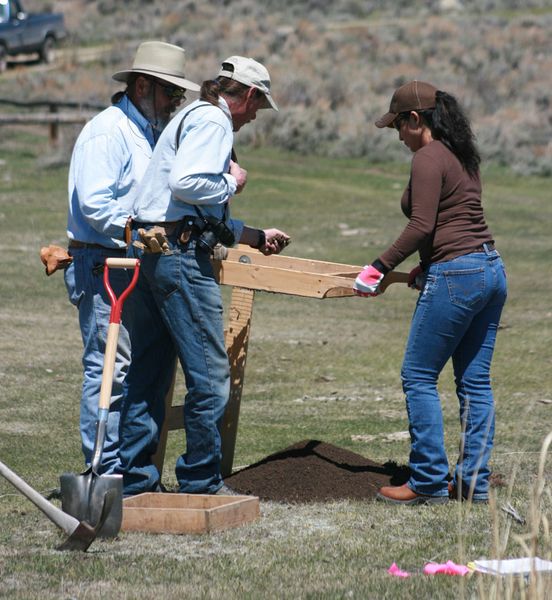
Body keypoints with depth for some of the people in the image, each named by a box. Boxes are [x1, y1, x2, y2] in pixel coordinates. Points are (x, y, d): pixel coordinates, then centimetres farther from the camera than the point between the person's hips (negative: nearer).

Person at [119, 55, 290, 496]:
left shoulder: (196, 117, 25)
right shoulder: (213, 121, -7)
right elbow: (186, 184, -23)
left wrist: (257, 237, 37)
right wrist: (232, 182, -5)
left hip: (151, 250, 11)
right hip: (179, 255, -11)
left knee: (149, 373, 11)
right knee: (210, 373, -5)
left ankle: (136, 479, 14)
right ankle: (201, 483, 0)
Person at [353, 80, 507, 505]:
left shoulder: (428, 158, -10)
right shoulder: (463, 156, 17)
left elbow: (421, 227, -16)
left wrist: (381, 268, -10)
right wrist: (428, 268, 22)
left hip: (456, 276, -9)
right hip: (491, 270, 9)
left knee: (419, 377, -1)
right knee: (475, 382, 10)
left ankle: (429, 483, -1)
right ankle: (475, 482, 11)